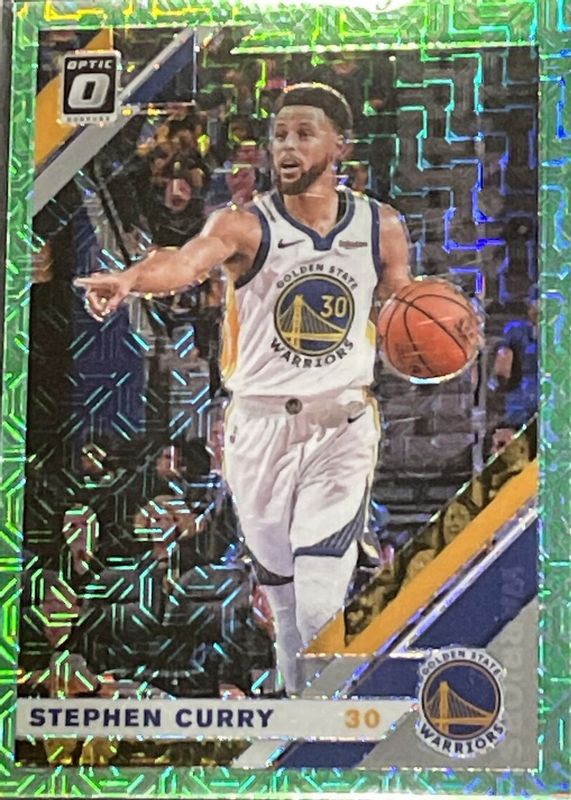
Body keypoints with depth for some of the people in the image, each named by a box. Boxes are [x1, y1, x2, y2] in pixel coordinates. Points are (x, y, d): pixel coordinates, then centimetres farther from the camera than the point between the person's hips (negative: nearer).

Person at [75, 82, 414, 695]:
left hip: (342, 424, 0)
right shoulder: (244, 225, -8)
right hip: (260, 423, 0)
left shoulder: (383, 228, 2)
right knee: (280, 591, 14)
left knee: (321, 602, -12)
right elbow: (187, 260, -30)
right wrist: (130, 278, -52)